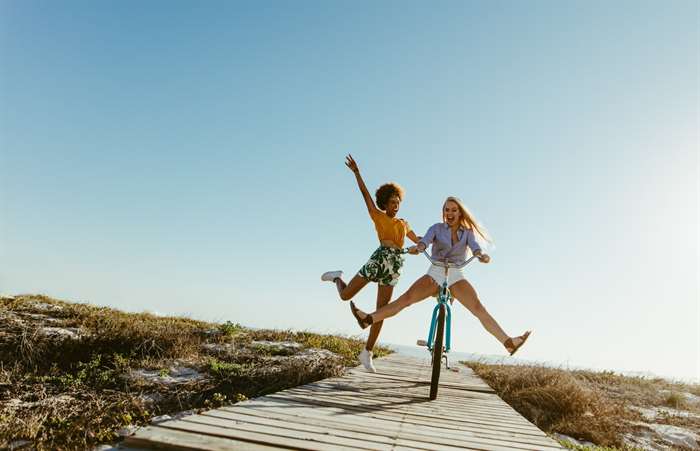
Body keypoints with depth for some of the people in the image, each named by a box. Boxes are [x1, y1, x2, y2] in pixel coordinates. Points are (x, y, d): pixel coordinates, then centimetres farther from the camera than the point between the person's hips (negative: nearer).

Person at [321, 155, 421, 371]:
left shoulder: (403, 224, 23)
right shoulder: (378, 215, 8)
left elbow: (419, 241, 34)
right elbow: (365, 193, 0)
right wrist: (356, 172, -8)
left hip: (394, 268, 4)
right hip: (379, 260, -4)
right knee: (345, 295, -1)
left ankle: (367, 352, 13)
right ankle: (338, 278, 35)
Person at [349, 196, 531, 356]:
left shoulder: (467, 232, 9)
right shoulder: (437, 228, 6)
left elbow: (474, 247, -11)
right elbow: (425, 240, -14)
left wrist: (482, 255, -36)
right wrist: (417, 247, -39)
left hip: (456, 276, 1)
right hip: (435, 273, 0)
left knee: (478, 308, -17)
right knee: (406, 298, -16)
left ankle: (508, 342, -20)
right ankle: (368, 319, -21)